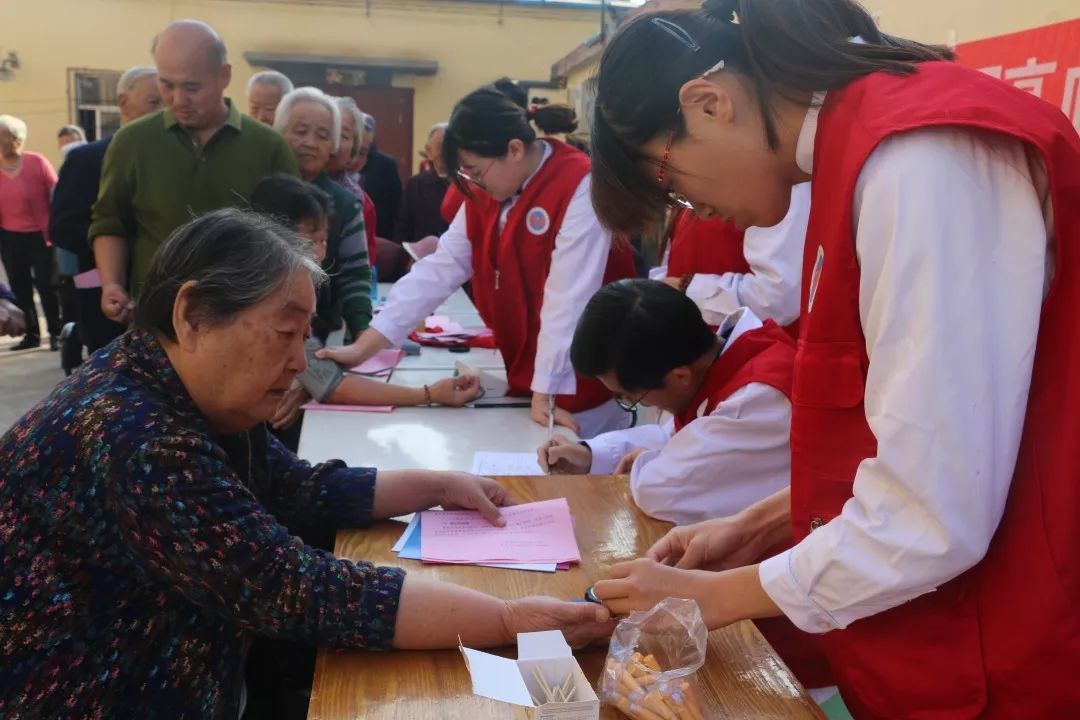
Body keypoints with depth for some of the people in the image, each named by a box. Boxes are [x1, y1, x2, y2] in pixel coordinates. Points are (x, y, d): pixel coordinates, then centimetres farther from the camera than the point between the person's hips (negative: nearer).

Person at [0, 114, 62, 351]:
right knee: (20, 287, 9)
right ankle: (31, 334, 20)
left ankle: (55, 333, 9)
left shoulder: (37, 162, -8)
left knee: (45, 284, -2)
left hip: (40, 235, -4)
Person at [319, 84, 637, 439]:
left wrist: (546, 393, -23)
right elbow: (437, 271, -1)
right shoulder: (486, 193, 2)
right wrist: (363, 347, -7)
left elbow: (568, 299, -24)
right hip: (524, 379, 7)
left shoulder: (579, 187, -22)